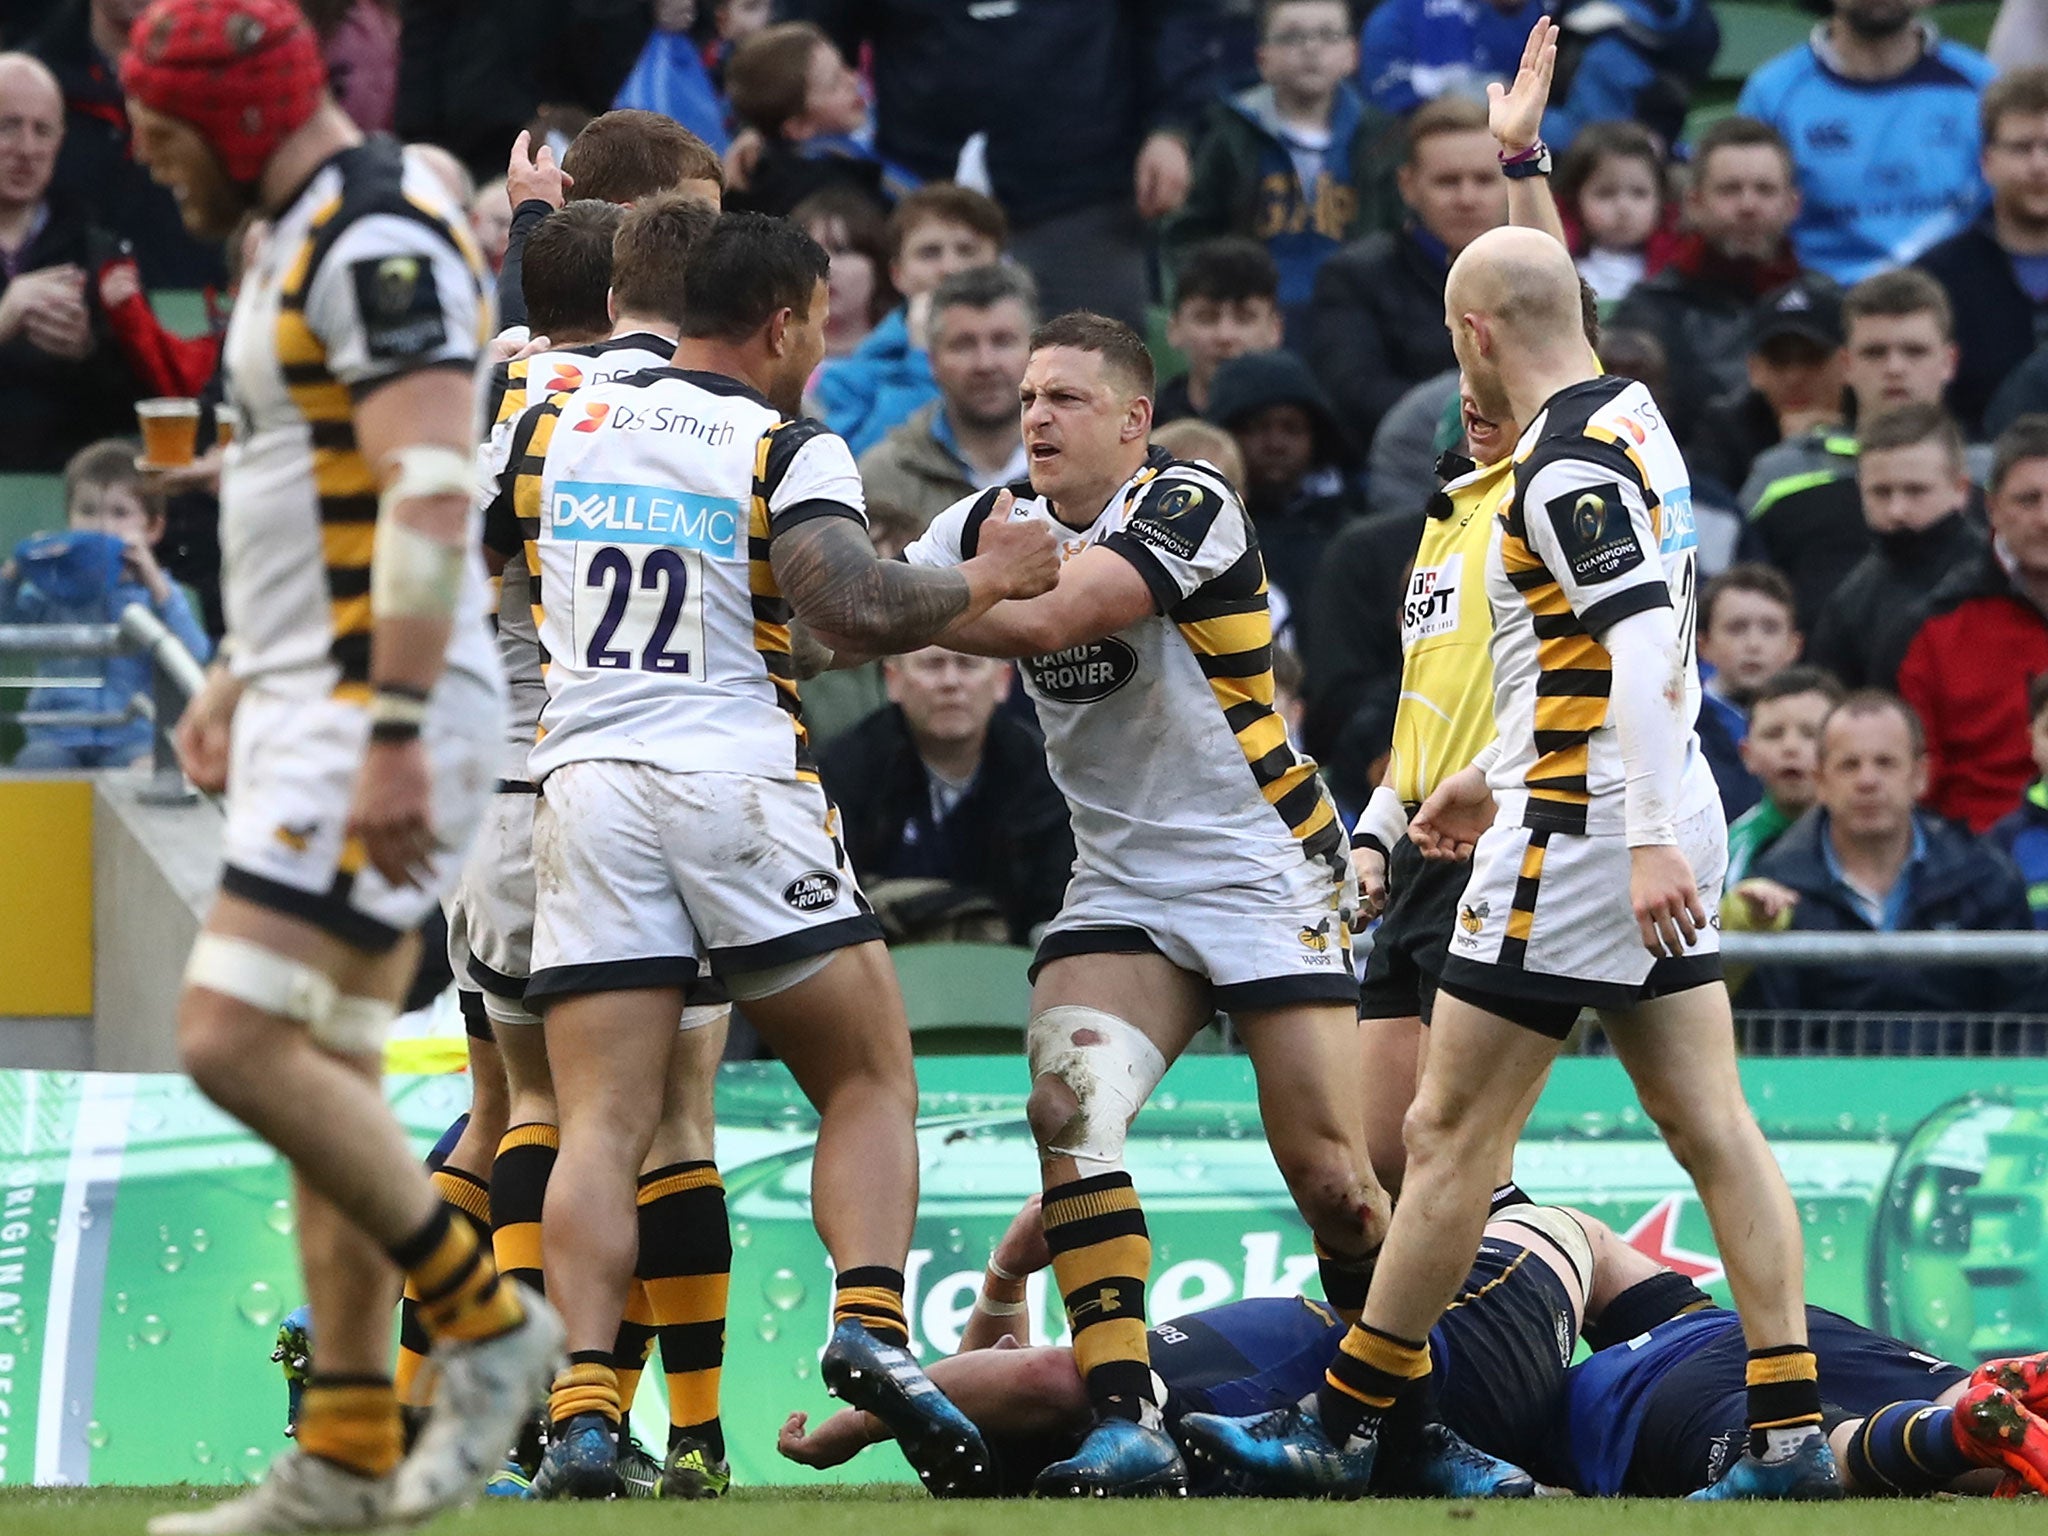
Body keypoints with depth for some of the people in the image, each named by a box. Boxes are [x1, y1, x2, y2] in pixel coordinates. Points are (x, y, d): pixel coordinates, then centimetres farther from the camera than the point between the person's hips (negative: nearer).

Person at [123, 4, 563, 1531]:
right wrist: (240, 677, 28)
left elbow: (430, 502, -24)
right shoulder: (304, 236, 18)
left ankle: (483, 1317, -6)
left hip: (388, 712, -10)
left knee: (236, 1042, -17)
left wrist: (394, 737, -28)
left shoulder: (381, 240, -15)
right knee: (325, 1076, 9)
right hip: (313, 708, 10)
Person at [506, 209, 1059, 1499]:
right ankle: (871, 1323, -14)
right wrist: (987, 581, 1)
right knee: (871, 1082, 9)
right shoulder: (788, 449, -1)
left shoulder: (555, 423, 12)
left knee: (603, 1122, -2)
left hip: (586, 784, 3)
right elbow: (857, 605, -16)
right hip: (741, 787, -3)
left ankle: (585, 1405, -17)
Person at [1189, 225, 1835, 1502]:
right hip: (1661, 831, 10)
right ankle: (1791, 1432, 0)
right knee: (1712, 1128, 5)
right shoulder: (1631, 421, 15)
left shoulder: (1567, 463, -16)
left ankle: (1352, 1426, 7)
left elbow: (1646, 647, -26)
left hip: (1581, 830, -10)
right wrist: (1495, 775, 33)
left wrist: (1648, 837, -30)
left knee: (1452, 1133, 0)